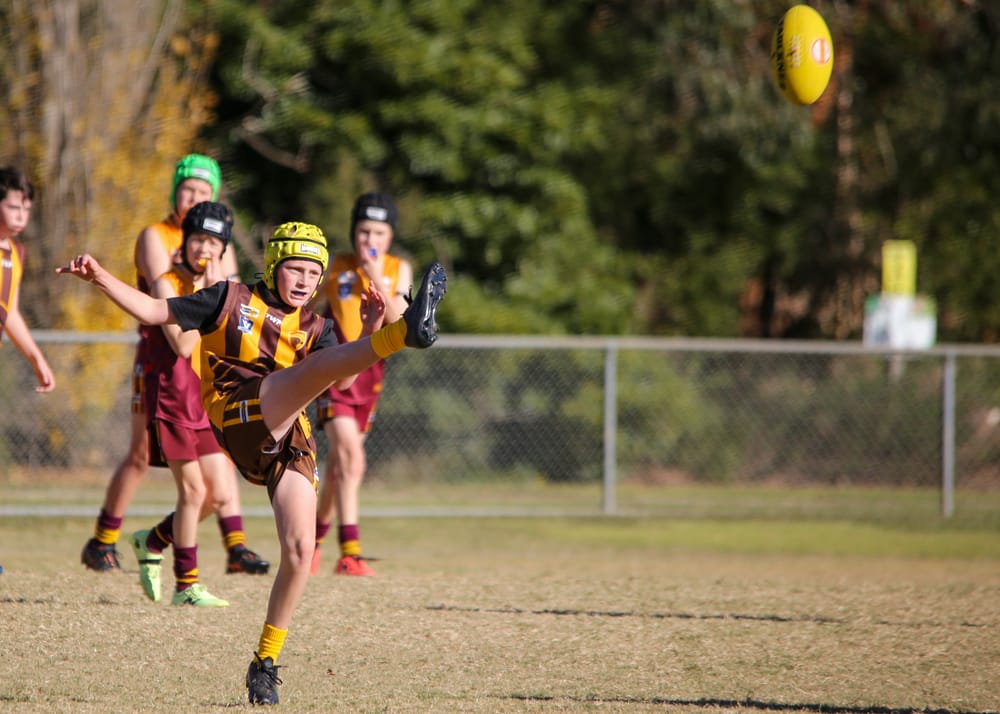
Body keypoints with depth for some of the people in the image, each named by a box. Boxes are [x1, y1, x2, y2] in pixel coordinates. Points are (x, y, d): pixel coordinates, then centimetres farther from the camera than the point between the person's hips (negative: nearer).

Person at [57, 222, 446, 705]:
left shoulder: (313, 328, 21)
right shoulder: (232, 300, 14)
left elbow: (341, 379, 1)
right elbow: (153, 311, 13)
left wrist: (366, 335, -15)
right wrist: (100, 278, 2)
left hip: (290, 443, 5)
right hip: (243, 419, -5)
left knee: (300, 550, -8)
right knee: (314, 363, -28)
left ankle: (265, 661, 6)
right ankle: (405, 333, -56)